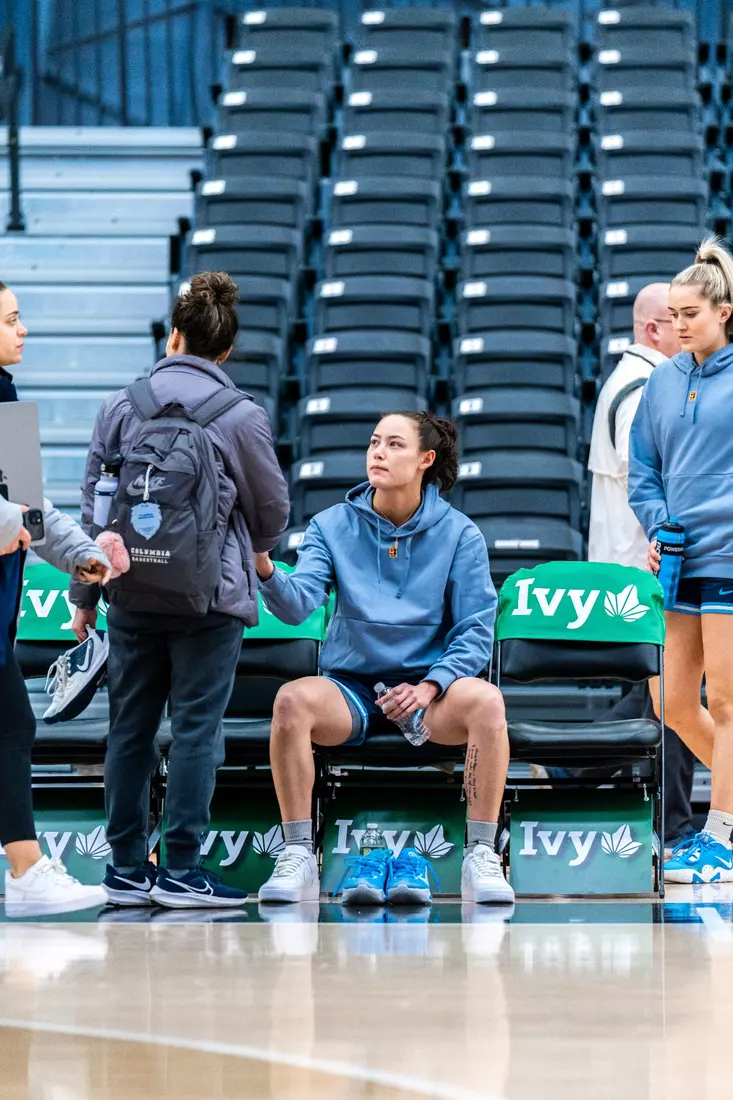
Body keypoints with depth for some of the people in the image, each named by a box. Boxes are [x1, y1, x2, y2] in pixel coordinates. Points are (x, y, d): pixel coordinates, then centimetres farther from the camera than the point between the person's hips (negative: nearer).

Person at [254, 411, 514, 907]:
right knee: (293, 699, -32)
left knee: (486, 701, -32)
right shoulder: (333, 526, 5)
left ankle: (482, 857, -26)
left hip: (426, 686, 0)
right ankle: (298, 857, -26)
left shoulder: (458, 534, 4)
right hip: (351, 687, 0)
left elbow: (476, 631, 0)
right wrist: (267, 572, -32)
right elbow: (298, 604, -10)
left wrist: (430, 686, -16)